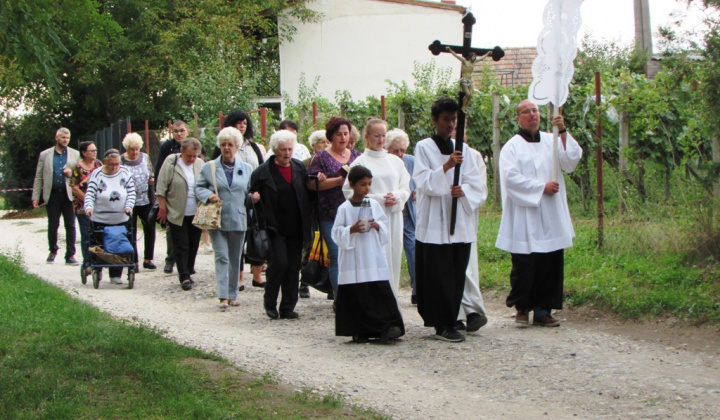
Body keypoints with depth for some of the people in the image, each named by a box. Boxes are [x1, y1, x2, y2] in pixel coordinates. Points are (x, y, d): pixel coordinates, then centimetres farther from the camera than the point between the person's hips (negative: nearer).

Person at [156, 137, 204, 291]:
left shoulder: (200, 164, 5)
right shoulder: (171, 162, -7)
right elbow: (161, 186, -5)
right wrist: (162, 206, -7)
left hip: (196, 214, 4)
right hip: (177, 214, -4)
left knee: (193, 245, 9)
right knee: (181, 247, -2)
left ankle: (188, 272, 22)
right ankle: (184, 277, 1)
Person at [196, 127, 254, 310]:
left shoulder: (246, 168, 10)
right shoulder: (209, 167, 5)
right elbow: (199, 187, 9)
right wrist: (208, 195, -12)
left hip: (238, 220, 2)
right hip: (217, 220, -2)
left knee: (235, 258, 9)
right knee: (221, 257, -9)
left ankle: (232, 295, 19)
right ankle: (223, 297, -13)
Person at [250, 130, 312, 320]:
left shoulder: (300, 168, 7)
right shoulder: (262, 172, -4)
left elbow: (307, 194, 16)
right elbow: (253, 197, 1)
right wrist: (262, 221, -8)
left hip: (296, 228, 4)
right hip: (275, 227, -4)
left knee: (293, 267, 4)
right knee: (279, 262, -12)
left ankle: (288, 307, 12)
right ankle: (270, 302, 8)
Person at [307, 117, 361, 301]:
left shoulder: (356, 156, 16)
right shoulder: (321, 157, 3)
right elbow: (311, 183, -6)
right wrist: (338, 181, -13)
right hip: (330, 215, -4)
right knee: (337, 256, -8)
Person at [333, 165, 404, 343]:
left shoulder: (374, 205, 8)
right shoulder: (344, 208, -2)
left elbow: (385, 225, 15)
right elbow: (337, 233, -2)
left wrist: (377, 226, -5)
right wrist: (352, 230, -17)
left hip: (374, 258, 3)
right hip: (354, 260, -3)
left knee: (381, 292, -4)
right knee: (356, 296, -2)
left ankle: (389, 326, -5)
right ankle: (359, 331, 7)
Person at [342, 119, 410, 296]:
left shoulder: (395, 161, 12)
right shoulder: (360, 162, -2)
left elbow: (406, 188, 14)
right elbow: (350, 191, -7)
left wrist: (396, 197, -8)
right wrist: (378, 199, -13)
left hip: (394, 217, 5)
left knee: (394, 258, 5)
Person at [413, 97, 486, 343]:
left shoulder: (462, 148, 13)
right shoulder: (424, 147, 1)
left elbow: (475, 184, 11)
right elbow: (424, 182, -10)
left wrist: (464, 190, -11)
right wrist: (446, 166, -24)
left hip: (459, 219, 5)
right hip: (434, 222, -4)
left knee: (457, 274, 4)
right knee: (439, 275, -7)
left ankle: (450, 320, 13)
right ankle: (443, 325, -4)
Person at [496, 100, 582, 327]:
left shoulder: (552, 141, 12)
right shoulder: (512, 147, 2)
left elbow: (570, 162, -3)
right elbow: (511, 178, -9)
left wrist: (563, 132, -13)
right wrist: (542, 187, -12)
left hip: (551, 219, 3)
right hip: (525, 220, -3)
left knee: (550, 264, 1)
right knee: (525, 265, -3)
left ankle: (543, 310, 8)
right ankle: (522, 308, 12)